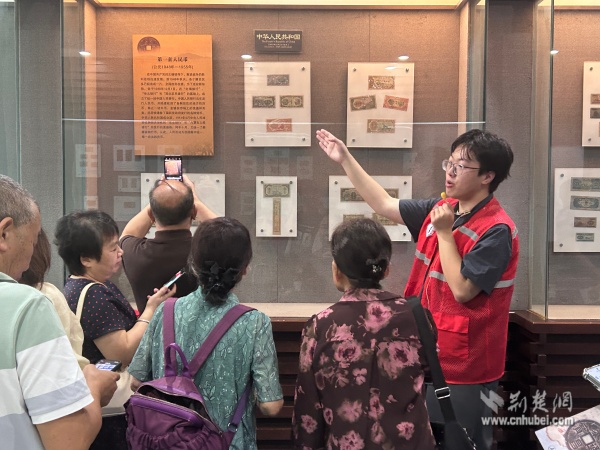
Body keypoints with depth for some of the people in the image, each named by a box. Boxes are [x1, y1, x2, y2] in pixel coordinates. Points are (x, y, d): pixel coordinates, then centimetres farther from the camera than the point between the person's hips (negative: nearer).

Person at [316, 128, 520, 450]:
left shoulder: (496, 230, -20)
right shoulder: (443, 209, 2)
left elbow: (462, 290, -24)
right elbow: (385, 205, 8)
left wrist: (444, 232, -23)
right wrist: (345, 159, 7)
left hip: (464, 364, -7)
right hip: (429, 353, 8)